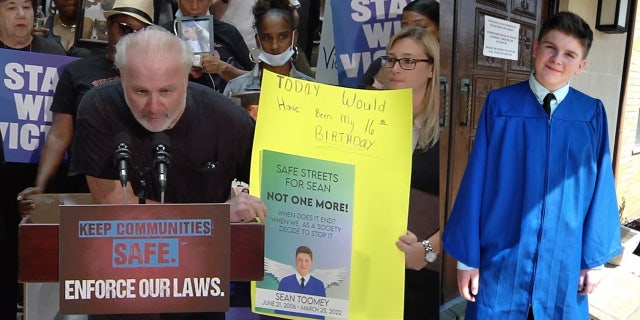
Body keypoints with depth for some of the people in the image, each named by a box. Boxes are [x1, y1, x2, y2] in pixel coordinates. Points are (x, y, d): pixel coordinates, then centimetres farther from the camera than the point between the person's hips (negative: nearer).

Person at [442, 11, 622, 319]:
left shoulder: (592, 113, -2)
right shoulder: (499, 104, -6)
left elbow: (600, 188, 3)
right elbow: (476, 180, -6)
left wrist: (595, 256, 5)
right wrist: (467, 254, -5)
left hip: (565, 259, 2)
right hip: (502, 256, -1)